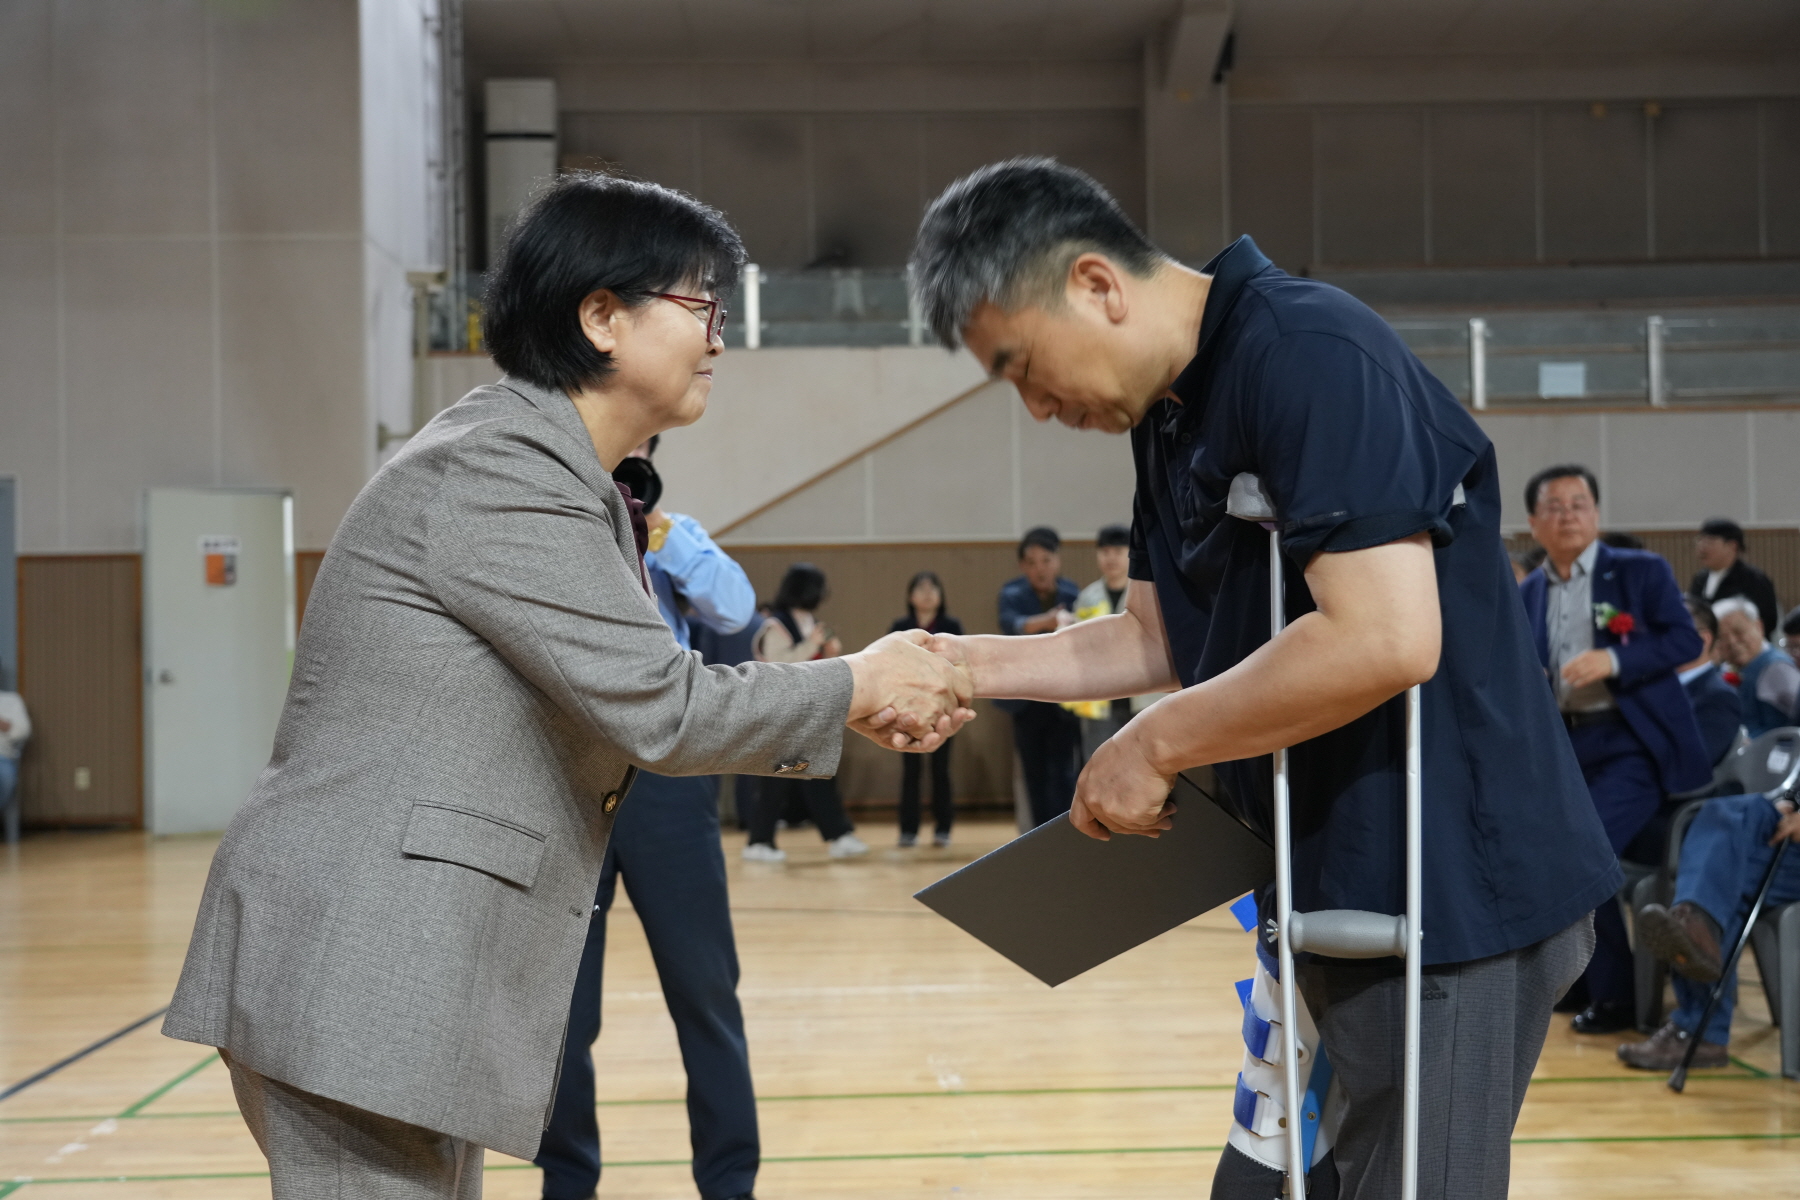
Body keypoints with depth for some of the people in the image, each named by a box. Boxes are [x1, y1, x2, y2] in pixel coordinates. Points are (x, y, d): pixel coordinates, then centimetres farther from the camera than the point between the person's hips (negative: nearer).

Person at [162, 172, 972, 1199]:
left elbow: (630, 705, 17)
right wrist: (857, 685, -4)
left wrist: (859, 712, 10)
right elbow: (660, 709, -18)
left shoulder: (564, 479, 17)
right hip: (361, 970, -10)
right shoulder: (497, 473, -15)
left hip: (415, 969, 10)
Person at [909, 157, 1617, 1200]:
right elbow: (1164, 638, 17)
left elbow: (1386, 638, -28)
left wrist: (1156, 746, -17)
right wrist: (976, 666, 5)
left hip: (1453, 888, -10)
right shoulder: (1170, 414, 11)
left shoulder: (1308, 353, -19)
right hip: (1337, 887, 10)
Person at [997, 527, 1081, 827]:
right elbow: (1011, 623, -29)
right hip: (1027, 699, 1)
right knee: (1035, 777, 8)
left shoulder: (1072, 595, -5)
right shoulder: (1013, 595, -7)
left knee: (1063, 777, -9)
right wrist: (1046, 621, -48)